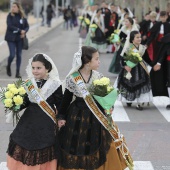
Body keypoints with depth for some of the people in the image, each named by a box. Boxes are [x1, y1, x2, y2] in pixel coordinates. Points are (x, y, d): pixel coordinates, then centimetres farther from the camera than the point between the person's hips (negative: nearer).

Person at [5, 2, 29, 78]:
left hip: (19, 38, 2)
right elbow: (10, 26, -15)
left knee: (19, 55, 4)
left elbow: (27, 26, 7)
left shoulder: (22, 17, 1)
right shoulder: (10, 16, -5)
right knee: (12, 55, -9)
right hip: (11, 38, -2)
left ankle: (18, 72, 13)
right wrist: (20, 30, -20)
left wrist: (24, 32, -13)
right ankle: (8, 67, 19)